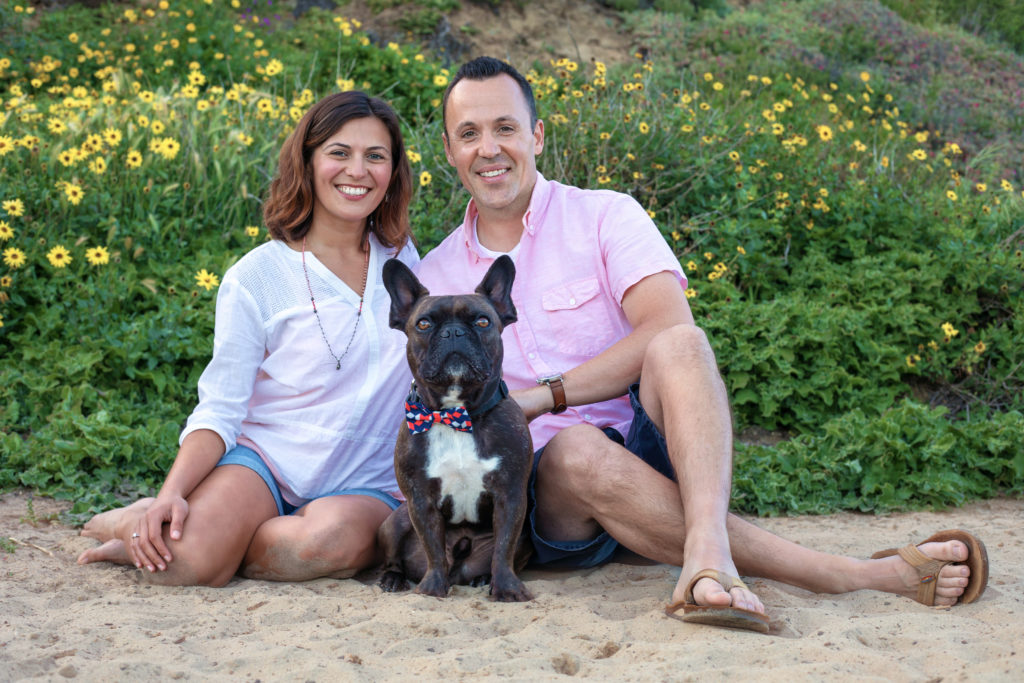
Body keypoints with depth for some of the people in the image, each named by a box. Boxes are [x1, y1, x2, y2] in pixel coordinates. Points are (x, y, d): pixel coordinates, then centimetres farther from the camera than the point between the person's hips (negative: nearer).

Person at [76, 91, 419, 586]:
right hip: (265, 457, -2)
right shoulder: (257, 277, -3)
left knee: (330, 540, -36)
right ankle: (147, 522, 5)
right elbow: (220, 409, -6)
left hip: (365, 484, 3)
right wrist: (173, 493, -22)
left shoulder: (404, 258, 8)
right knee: (187, 559, -33)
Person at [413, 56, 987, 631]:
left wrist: (544, 396, -18)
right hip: (541, 492, 1)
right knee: (576, 450, -36)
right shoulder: (432, 278, 13)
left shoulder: (605, 217, 5)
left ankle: (706, 549, -55)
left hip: (651, 452, 0)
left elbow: (667, 330, -12)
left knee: (680, 345, -30)